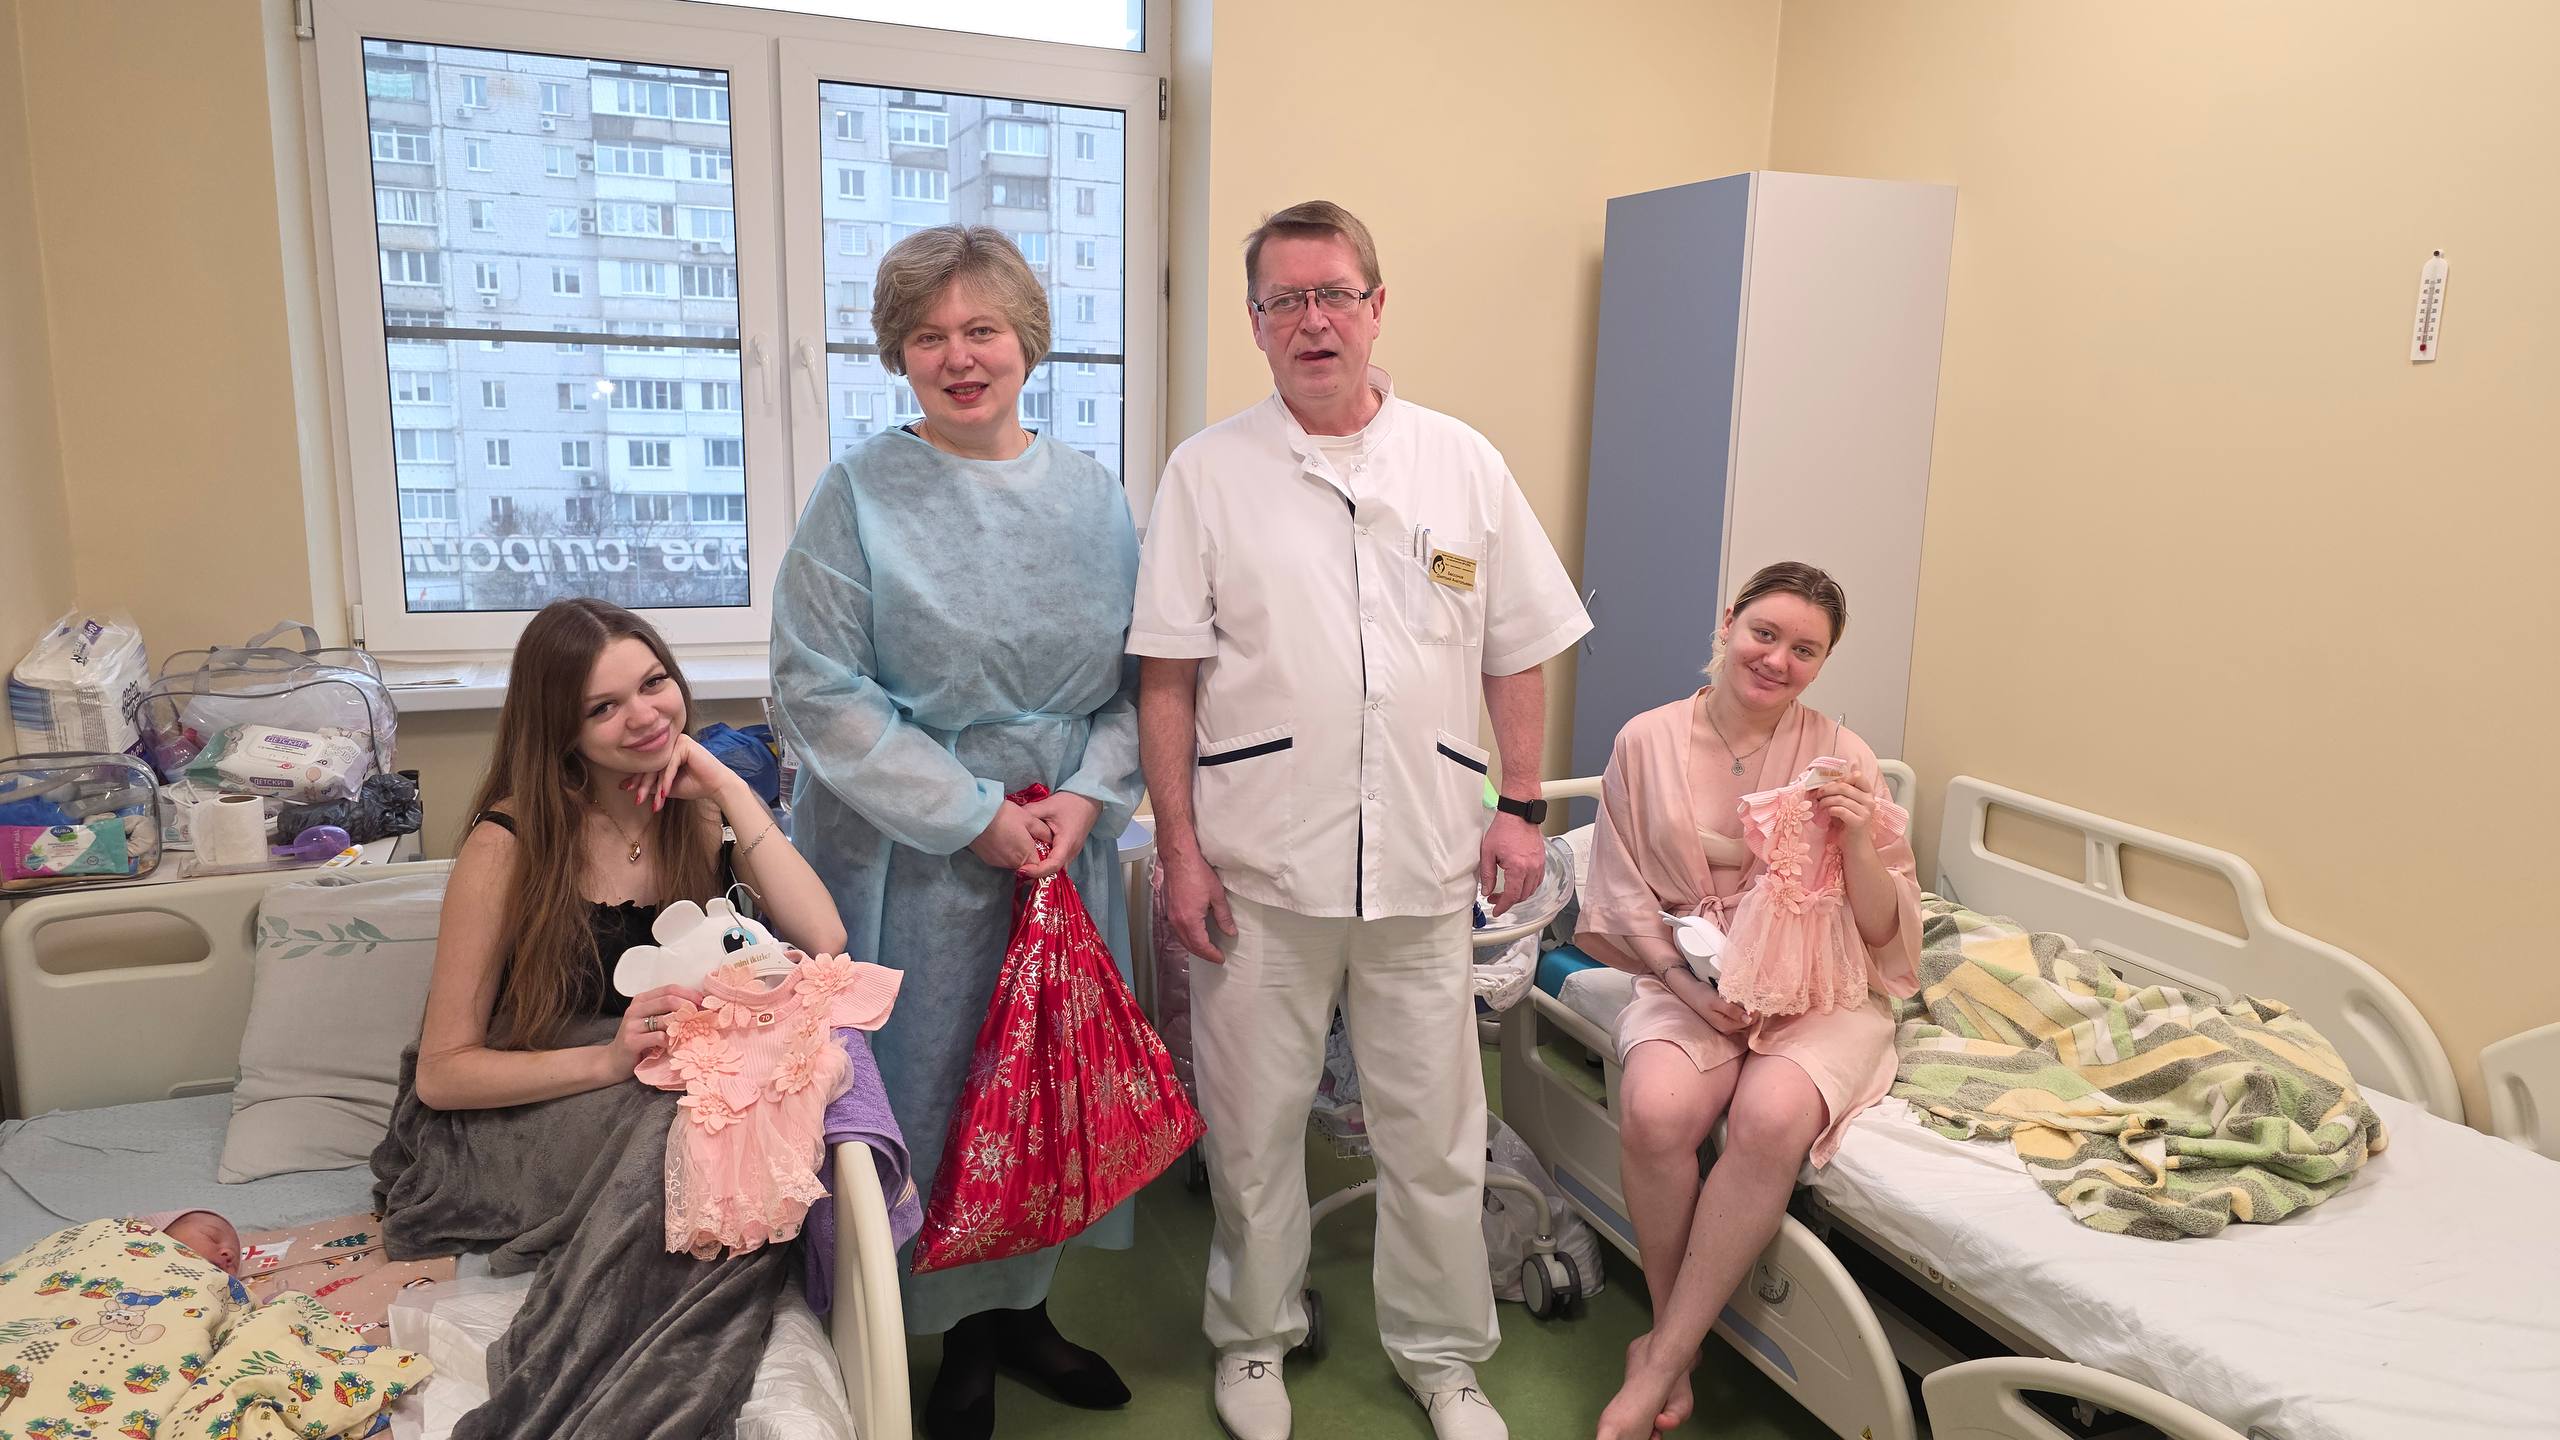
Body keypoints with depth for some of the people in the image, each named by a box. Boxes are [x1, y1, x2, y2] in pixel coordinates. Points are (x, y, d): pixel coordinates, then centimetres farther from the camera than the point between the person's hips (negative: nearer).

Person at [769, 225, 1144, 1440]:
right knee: (927, 1080, 6)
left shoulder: (1091, 495, 4)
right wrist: (974, 814, -15)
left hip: (1065, 848, 4)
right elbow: (818, 687, -11)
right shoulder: (861, 494, -6)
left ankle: (1017, 1303, 34)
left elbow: (1140, 678, 6)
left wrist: (1089, 795, -10)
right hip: (910, 856, -3)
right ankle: (946, 1335, 27)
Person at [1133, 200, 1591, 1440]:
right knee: (1253, 1122, 13)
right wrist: (1180, 849, -5)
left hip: (1424, 865, 2)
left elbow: (1518, 653, 9)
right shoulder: (1208, 472, -1)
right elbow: (1167, 678, -2)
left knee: (1435, 1132, 12)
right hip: (1260, 867, -1)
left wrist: (1521, 806, 3)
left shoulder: (1462, 463, 5)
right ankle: (1255, 1336, 36)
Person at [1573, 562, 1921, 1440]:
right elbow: (1624, 896, 4)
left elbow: (1884, 930, -1)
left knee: (1772, 1115, -32)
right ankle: (1677, 1341, -6)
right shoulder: (1646, 743, 0)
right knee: (1653, 1108, -31)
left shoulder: (1841, 757, -2)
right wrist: (1688, 980, -12)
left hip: (1819, 989, 0)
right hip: (1688, 982, 1)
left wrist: (1858, 844, -20)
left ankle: (1659, 1365, -16)